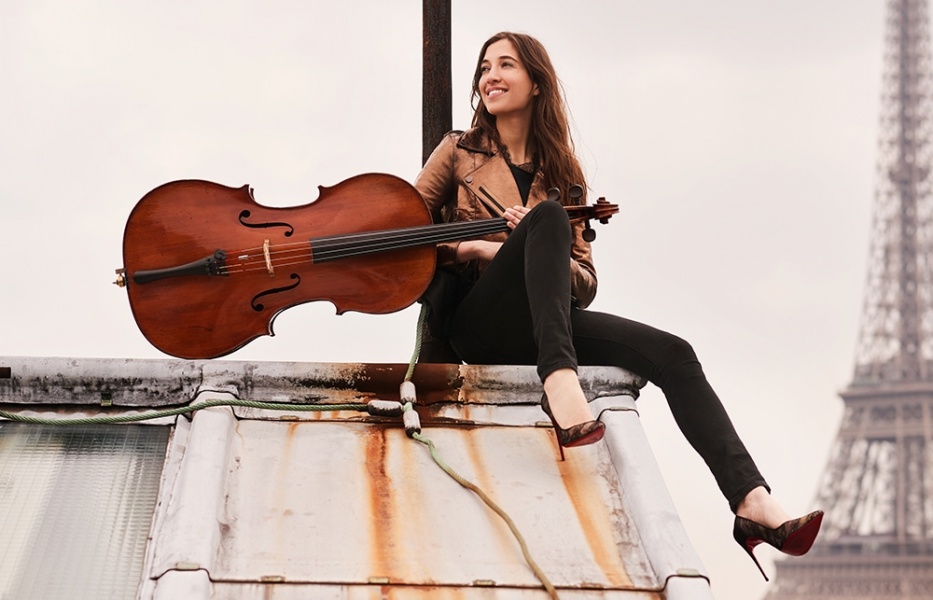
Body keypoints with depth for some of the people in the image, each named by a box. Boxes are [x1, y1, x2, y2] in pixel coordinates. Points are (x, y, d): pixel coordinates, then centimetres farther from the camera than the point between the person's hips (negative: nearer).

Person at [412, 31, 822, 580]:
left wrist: (545, 258, -7)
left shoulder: (563, 171, 20)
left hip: (543, 323, 3)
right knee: (547, 215, -30)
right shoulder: (459, 152, 15)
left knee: (671, 354, -21)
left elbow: (585, 284, 16)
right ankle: (558, 378, -48)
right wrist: (475, 248, -10)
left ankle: (753, 504, -33)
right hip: (475, 322, -3)